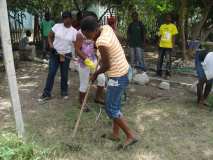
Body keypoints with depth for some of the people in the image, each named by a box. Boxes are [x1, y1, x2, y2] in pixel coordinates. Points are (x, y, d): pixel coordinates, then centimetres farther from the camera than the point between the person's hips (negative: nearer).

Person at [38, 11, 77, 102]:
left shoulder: (74, 31, -4)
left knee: (64, 74, 10)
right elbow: (50, 36, 4)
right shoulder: (57, 26, -3)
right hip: (55, 53, 1)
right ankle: (47, 94, 14)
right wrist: (51, 44, -12)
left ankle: (64, 92, 29)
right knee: (51, 73, 2)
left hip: (66, 55, 0)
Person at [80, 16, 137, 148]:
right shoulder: (106, 27, -2)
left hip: (118, 76, -10)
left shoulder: (102, 42, -27)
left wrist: (96, 74, -2)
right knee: (115, 104, 19)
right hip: (123, 70, 10)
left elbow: (106, 66, -19)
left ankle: (131, 135, 13)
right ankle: (116, 133, 32)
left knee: (111, 109, 2)